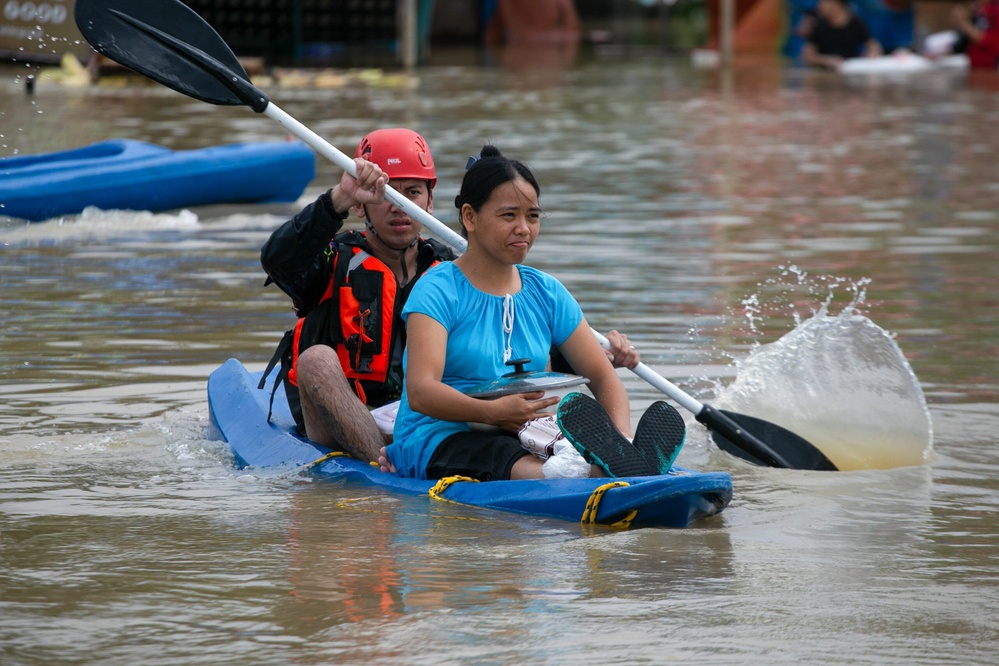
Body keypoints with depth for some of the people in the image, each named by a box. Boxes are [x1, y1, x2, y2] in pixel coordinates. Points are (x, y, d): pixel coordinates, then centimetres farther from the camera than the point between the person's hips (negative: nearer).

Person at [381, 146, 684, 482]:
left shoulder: (546, 293, 15)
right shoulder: (439, 290, -4)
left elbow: (603, 377, 13)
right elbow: (420, 393, -17)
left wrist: (621, 438, -10)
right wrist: (495, 411, -32)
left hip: (521, 439, 7)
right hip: (440, 438, -7)